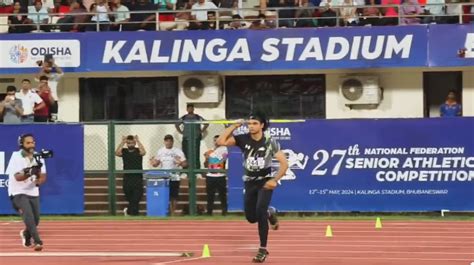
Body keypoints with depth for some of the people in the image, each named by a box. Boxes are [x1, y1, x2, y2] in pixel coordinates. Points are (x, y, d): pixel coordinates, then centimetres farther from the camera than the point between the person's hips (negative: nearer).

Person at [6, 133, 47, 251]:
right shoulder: (16, 157, -13)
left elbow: (43, 176, 1)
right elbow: (17, 177, -22)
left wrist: (38, 181, -22)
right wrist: (30, 173, -41)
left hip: (33, 193, 5)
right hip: (19, 193, -5)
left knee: (35, 220, 6)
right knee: (29, 217, -24)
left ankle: (26, 234, 37)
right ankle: (37, 242, -29)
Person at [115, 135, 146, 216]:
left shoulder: (138, 151, 1)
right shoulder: (124, 151, 6)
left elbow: (143, 152, -22)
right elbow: (117, 153, -15)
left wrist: (138, 141, -18)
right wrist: (122, 142, -15)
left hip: (138, 179, -1)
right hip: (127, 179, 1)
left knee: (136, 200, -5)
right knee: (130, 200, 12)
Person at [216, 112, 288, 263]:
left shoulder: (270, 142, -11)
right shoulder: (243, 139, -6)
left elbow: (284, 163, -9)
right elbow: (220, 142, -16)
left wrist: (275, 180, -21)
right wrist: (234, 126, -17)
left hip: (265, 182, -4)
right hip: (250, 182, 4)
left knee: (260, 212, -24)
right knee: (251, 217, 9)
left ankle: (263, 249, -13)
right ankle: (269, 213, 47)